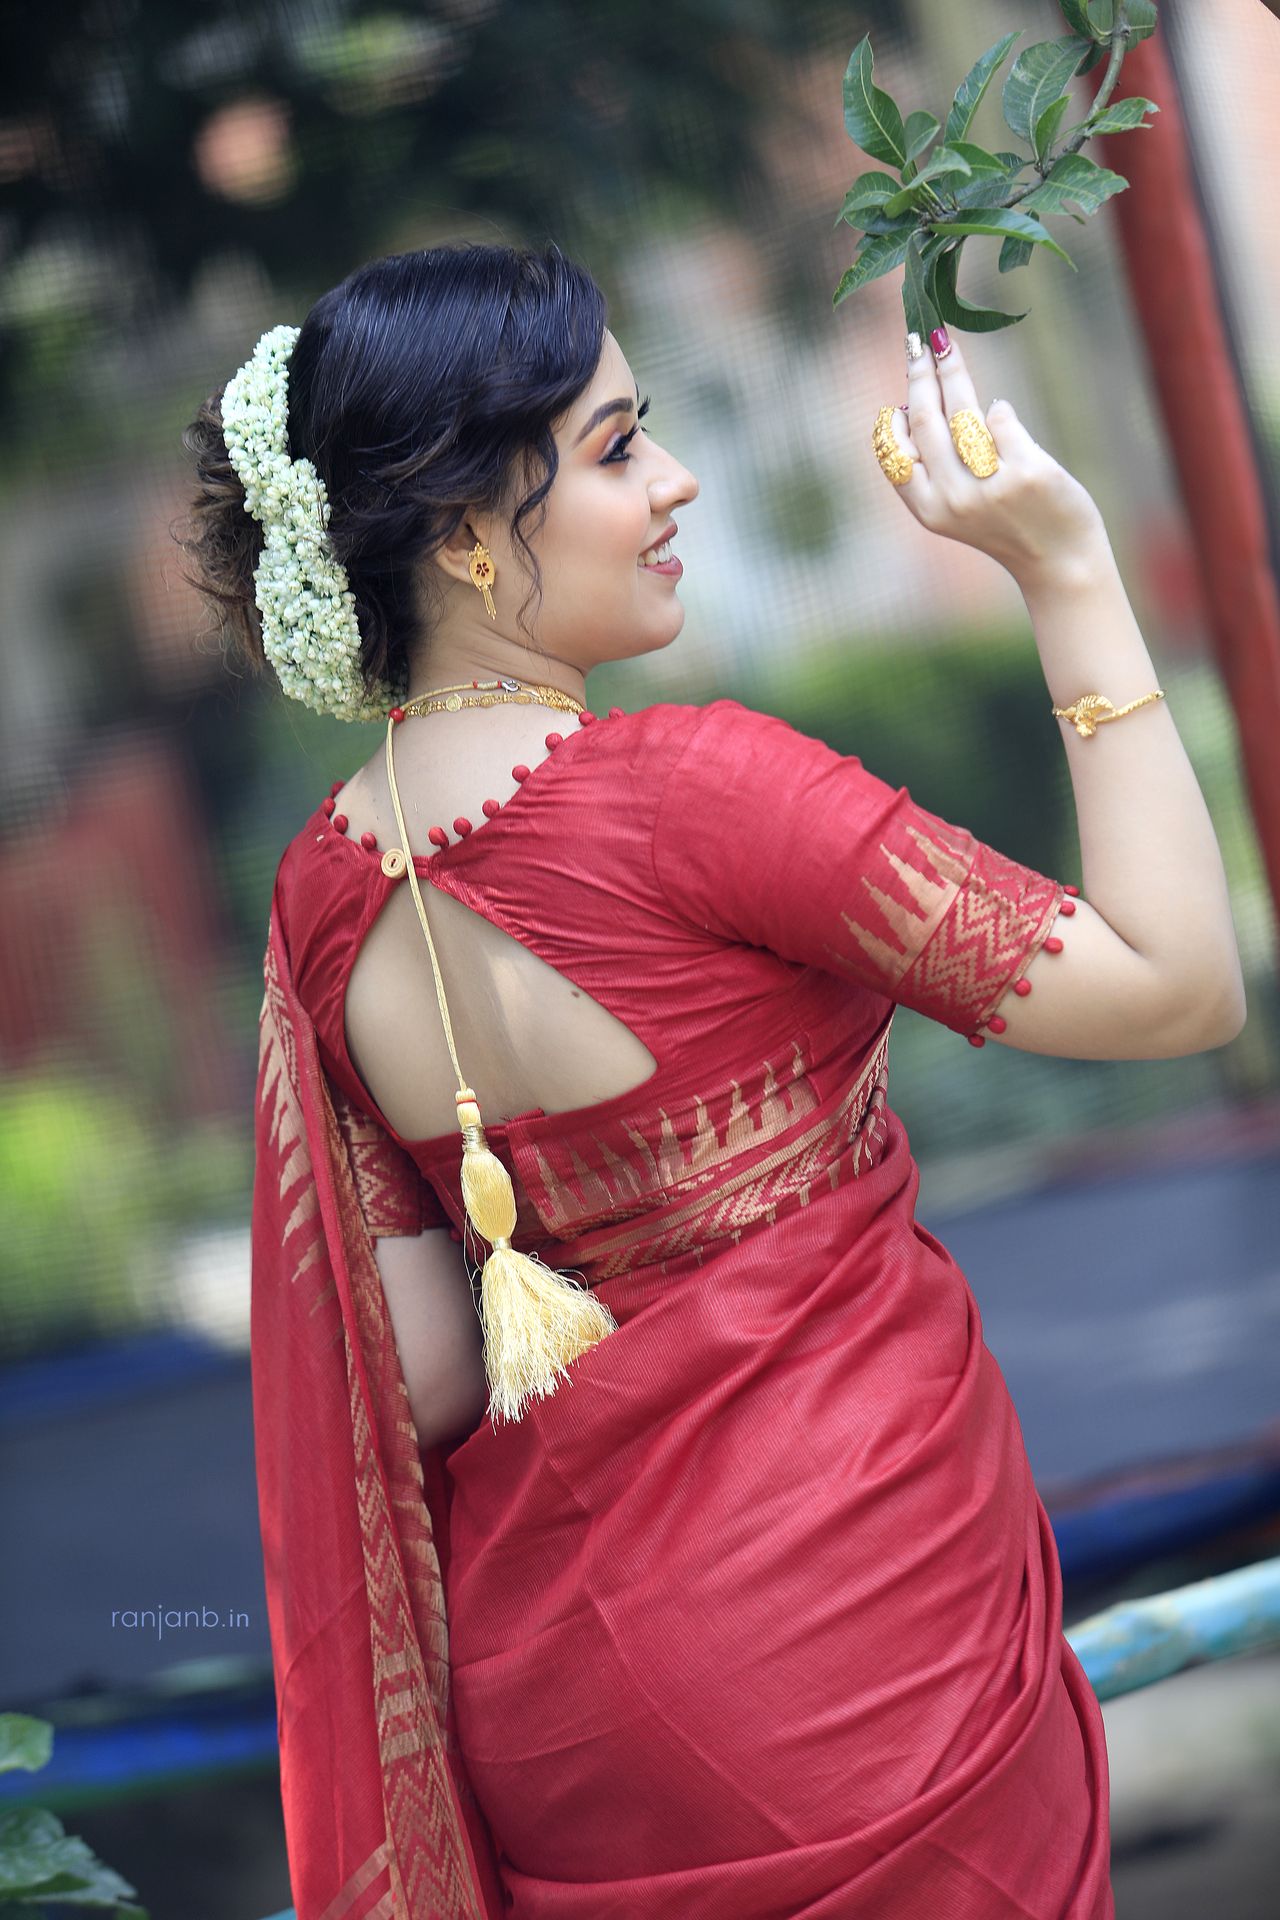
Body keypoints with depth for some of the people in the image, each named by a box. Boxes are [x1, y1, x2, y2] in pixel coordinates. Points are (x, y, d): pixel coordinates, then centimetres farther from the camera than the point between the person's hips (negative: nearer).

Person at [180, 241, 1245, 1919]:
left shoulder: (323, 897, -1)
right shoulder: (685, 789, -22)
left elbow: (425, 1377, 1)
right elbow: (1180, 986, -19)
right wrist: (1064, 570, -18)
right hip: (854, 1628, -6)